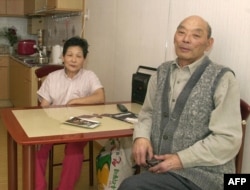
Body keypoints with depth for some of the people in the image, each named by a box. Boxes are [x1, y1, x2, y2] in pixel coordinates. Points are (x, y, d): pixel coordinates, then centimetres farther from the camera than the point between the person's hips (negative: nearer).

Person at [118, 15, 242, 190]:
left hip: (201, 174, -5)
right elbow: (148, 112, 16)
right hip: (160, 166, 5)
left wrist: (181, 159, -17)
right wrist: (141, 137, -4)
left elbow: (228, 140, -13)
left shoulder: (222, 79, -9)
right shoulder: (162, 73, 8)